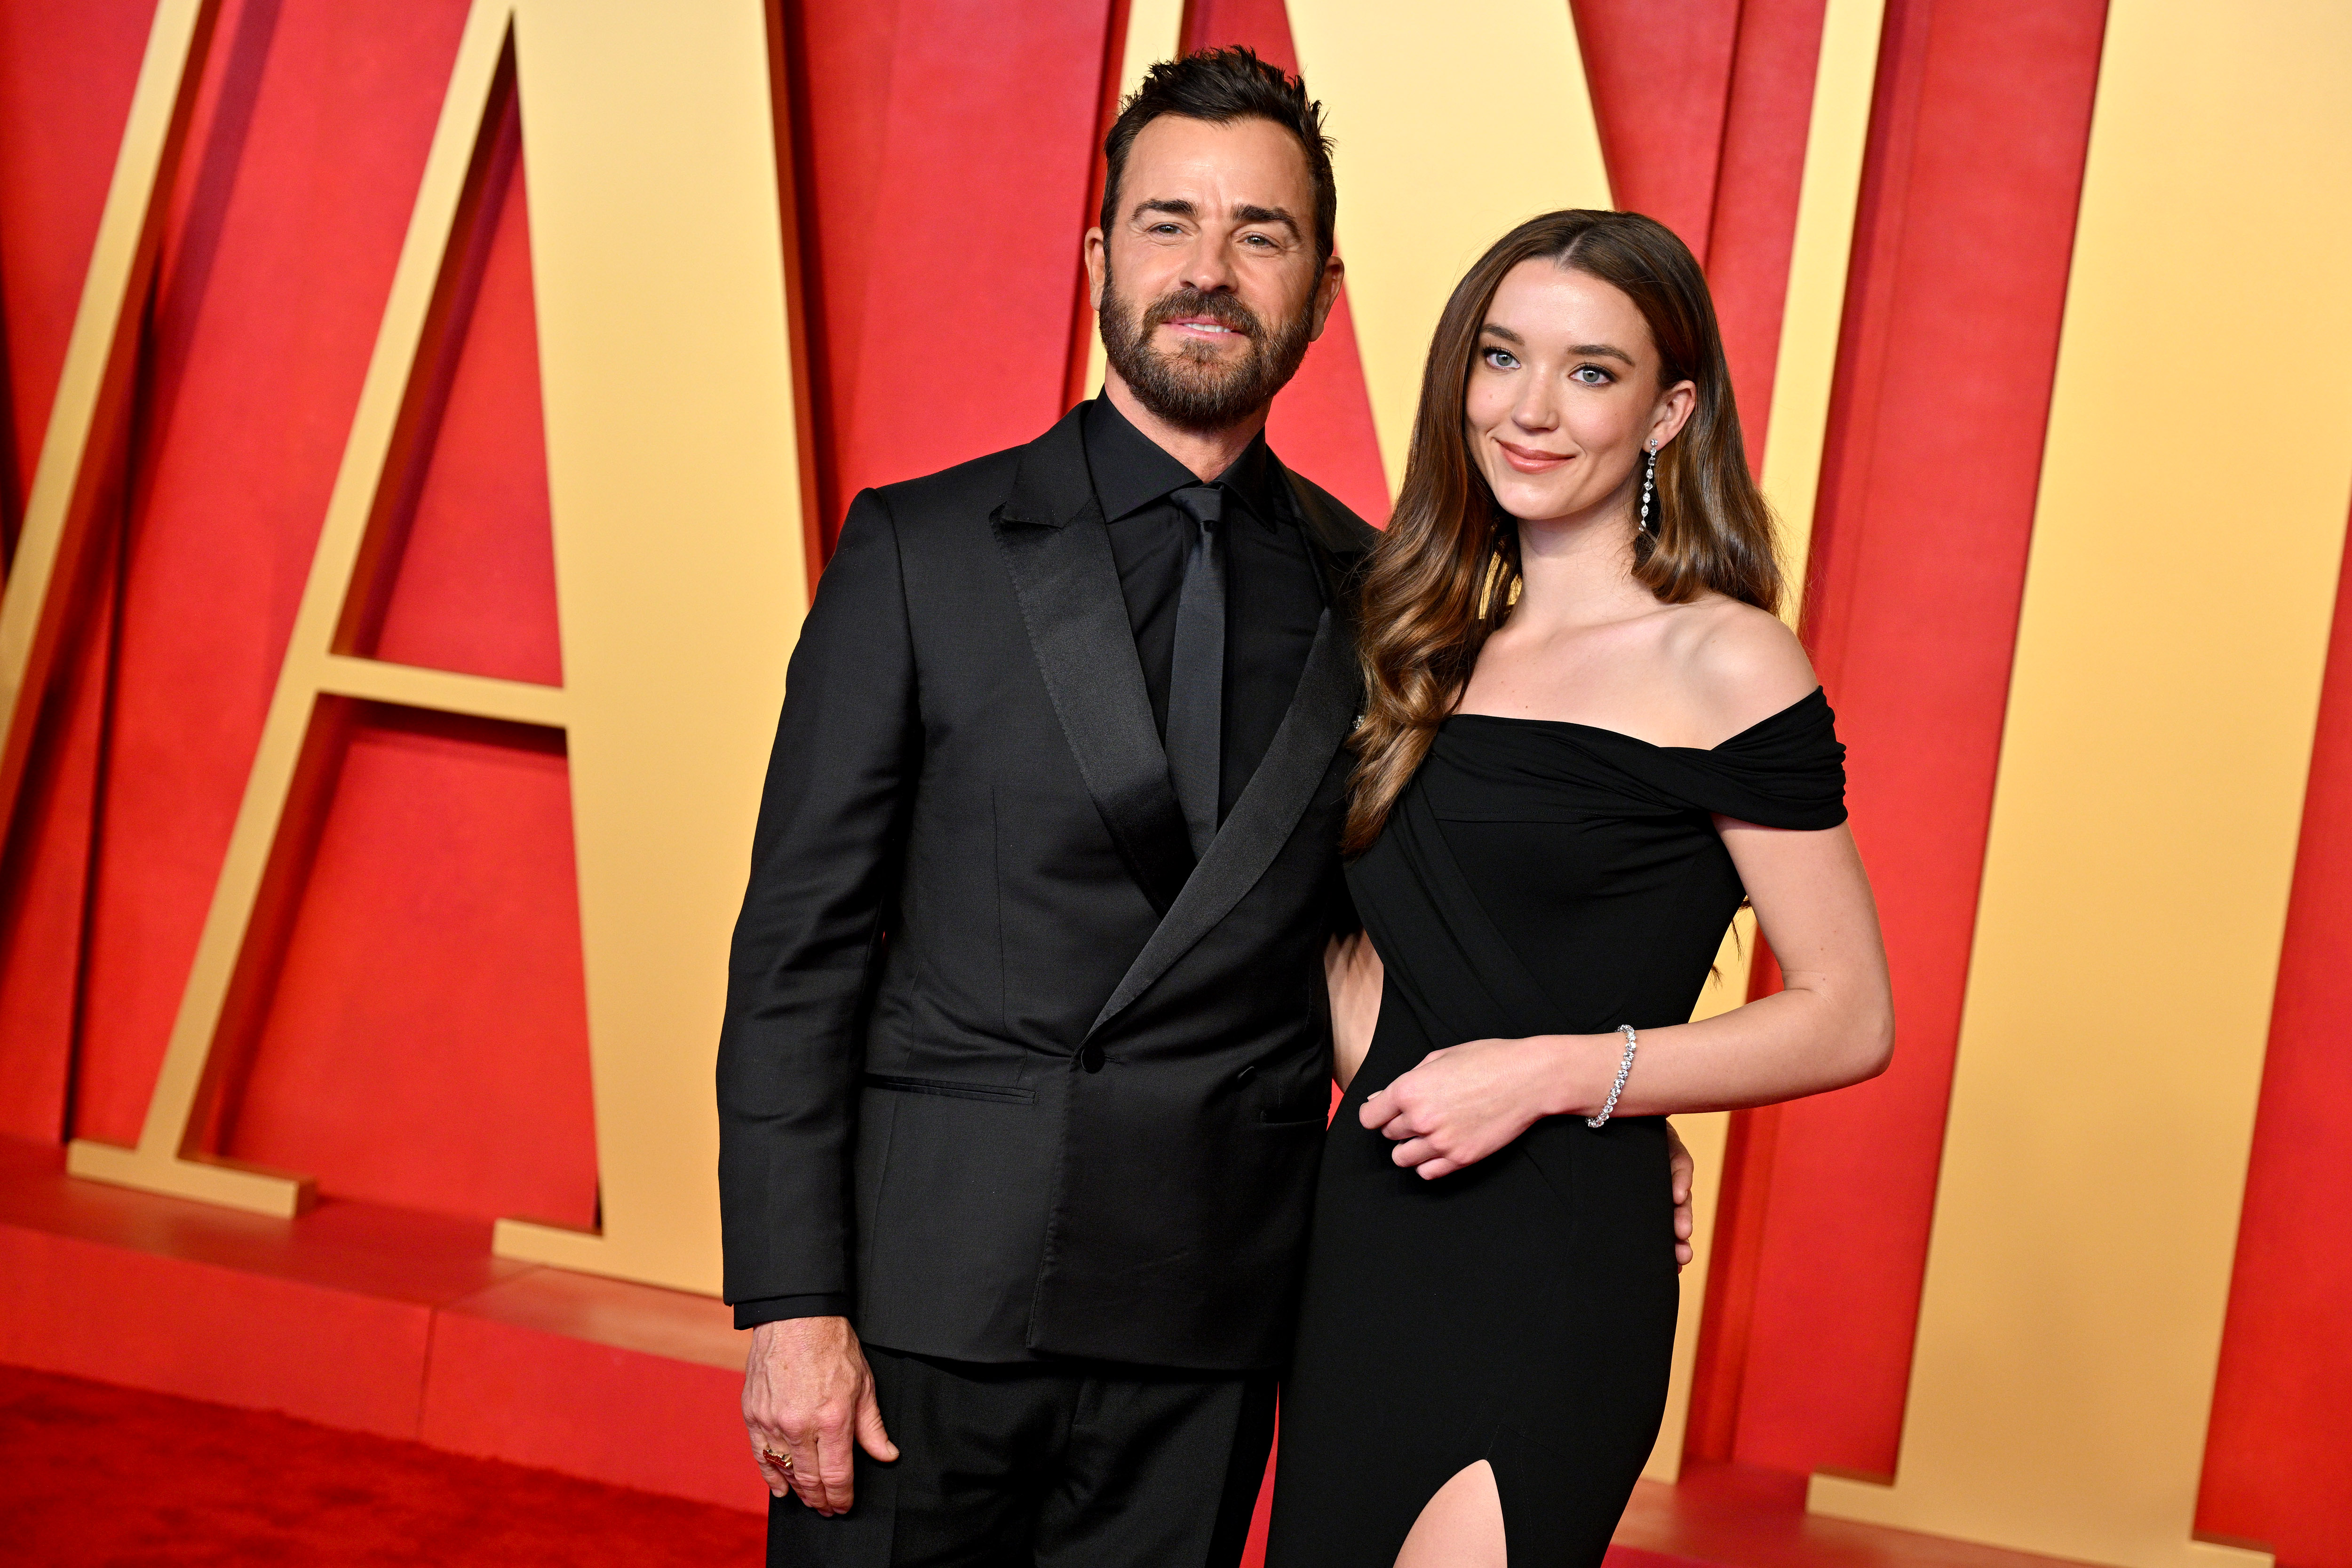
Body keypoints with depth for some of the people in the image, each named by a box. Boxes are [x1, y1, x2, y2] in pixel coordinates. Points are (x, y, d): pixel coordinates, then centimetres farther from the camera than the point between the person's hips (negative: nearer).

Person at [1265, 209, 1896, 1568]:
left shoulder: (1724, 664, -7)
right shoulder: (1442, 648, 12)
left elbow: (1848, 1020, -7)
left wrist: (1555, 1072, -14)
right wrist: (1383, 1071, 3)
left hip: (1549, 1284, -6)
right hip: (1365, 1259, 6)